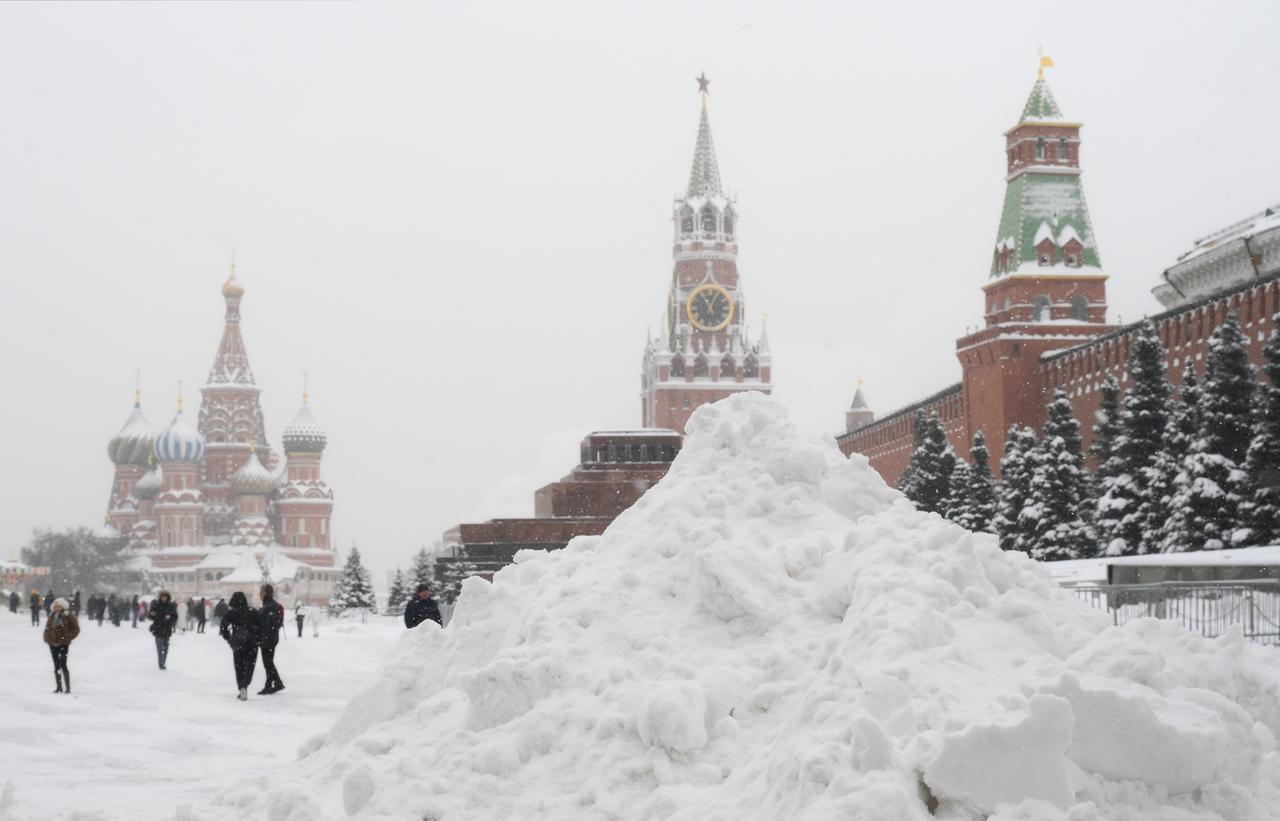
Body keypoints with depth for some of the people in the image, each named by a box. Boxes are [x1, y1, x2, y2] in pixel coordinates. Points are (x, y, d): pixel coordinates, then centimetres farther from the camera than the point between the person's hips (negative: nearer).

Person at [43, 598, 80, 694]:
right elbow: (47, 628, 23)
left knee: (63, 665, -11)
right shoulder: (52, 616, 10)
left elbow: (76, 628, -3)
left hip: (63, 644, -6)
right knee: (56, 666, 10)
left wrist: (68, 637, -9)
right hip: (53, 644, 6)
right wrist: (47, 638, 9)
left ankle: (68, 688, -7)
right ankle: (59, 687, 17)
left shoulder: (68, 616, -6)